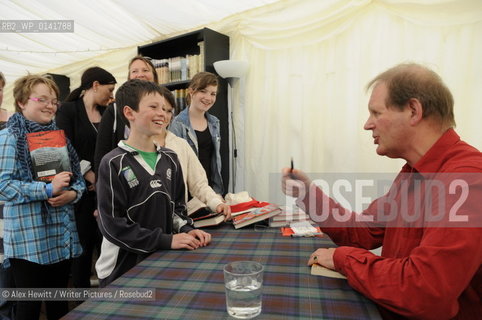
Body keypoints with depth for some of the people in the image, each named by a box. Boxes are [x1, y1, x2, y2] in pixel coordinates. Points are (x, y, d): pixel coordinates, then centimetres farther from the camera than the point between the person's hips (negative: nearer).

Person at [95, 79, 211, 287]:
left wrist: (186, 230, -8)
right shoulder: (113, 164, -15)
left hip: (164, 262, 6)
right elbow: (113, 224, -18)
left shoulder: (169, 159, 4)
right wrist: (166, 240, -20)